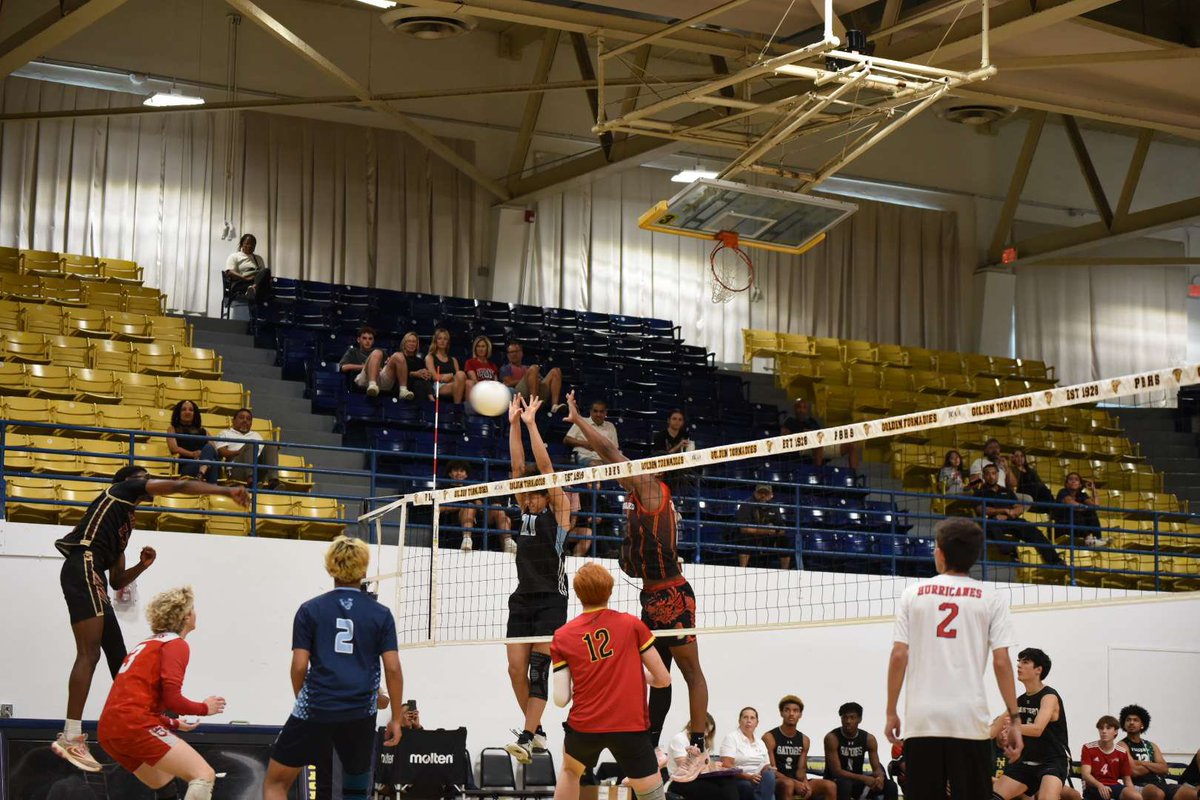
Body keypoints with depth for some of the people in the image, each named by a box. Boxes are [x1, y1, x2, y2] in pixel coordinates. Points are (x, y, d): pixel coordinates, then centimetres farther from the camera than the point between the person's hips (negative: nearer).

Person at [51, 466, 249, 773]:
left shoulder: (124, 522, 31)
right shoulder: (122, 489, 11)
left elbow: (117, 581, 31)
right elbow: (179, 486, 0)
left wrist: (142, 566, 15)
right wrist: (228, 491, -2)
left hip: (92, 575, 10)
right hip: (83, 567, -10)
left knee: (118, 657, 11)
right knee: (89, 654, -17)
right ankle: (70, 737, -23)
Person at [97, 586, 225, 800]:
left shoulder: (148, 645, 25)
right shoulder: (176, 644, -1)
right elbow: (172, 698, -12)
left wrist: (173, 724, 40)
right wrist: (204, 708, 6)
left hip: (109, 731, 9)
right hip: (135, 726, -9)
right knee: (204, 775, -12)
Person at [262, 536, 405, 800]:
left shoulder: (310, 610, 2)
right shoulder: (381, 614, 4)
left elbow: (299, 666, -2)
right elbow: (392, 669, 1)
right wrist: (395, 717, 10)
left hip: (315, 711, -1)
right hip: (360, 715, 2)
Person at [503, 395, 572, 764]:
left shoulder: (558, 510, -2)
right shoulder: (527, 509, 12)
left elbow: (545, 466, -9)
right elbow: (518, 467, 8)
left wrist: (531, 422, -10)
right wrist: (514, 423, 2)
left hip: (551, 600, -6)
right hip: (522, 598, 6)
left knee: (538, 668, -10)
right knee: (516, 668, -1)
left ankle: (526, 738, -14)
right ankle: (536, 730, 13)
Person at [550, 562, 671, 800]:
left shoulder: (562, 637, 2)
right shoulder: (632, 625, -1)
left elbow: (561, 699, -3)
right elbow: (663, 679, 2)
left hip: (584, 726, 2)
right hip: (631, 727, -2)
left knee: (570, 769, 33)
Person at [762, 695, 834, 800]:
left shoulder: (804, 740, 12)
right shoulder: (769, 737, -7)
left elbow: (801, 769, 8)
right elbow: (771, 770, -13)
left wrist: (805, 783, -16)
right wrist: (795, 783, -24)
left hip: (797, 782, 6)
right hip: (775, 783, -6)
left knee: (830, 786, -15)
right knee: (788, 784, -40)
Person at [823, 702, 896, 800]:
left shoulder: (868, 739, -2)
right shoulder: (832, 738, -17)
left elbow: (877, 767, -3)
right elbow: (836, 771, -23)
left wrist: (880, 777, -30)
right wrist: (864, 778, -33)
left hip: (857, 781, 5)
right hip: (835, 782, -5)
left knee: (891, 787, -14)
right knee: (845, 784, -40)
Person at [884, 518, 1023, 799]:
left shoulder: (913, 593, 6)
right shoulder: (990, 597, 3)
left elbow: (898, 657, 2)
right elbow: (1001, 663, -3)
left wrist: (891, 712, 9)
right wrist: (1014, 719, 1)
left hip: (921, 720, 1)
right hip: (970, 721, -1)